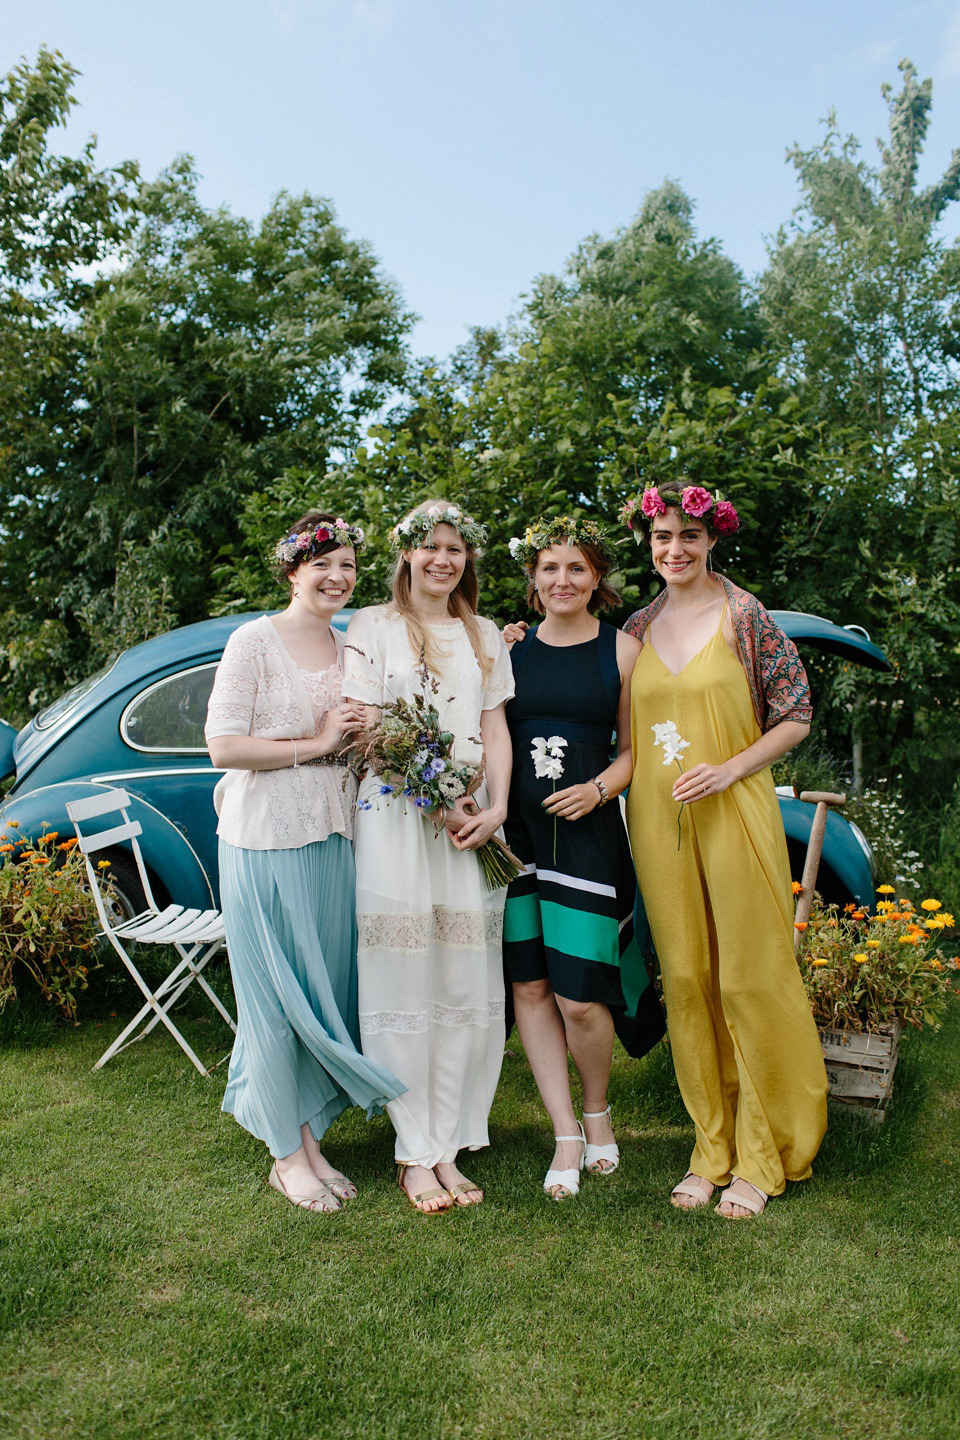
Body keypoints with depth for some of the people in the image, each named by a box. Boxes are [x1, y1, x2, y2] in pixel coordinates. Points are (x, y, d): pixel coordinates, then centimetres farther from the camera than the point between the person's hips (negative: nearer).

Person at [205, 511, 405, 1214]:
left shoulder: (352, 648, 13)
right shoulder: (255, 641, -6)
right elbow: (224, 746, -13)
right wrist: (318, 743, -15)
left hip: (335, 839, 6)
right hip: (267, 841, -6)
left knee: (328, 993, 12)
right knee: (279, 998, 3)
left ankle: (312, 1138, 28)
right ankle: (287, 1155, 20)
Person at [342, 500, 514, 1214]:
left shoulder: (485, 635, 18)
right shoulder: (372, 627, 5)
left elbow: (495, 728, 13)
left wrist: (494, 808, -3)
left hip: (472, 824, 4)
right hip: (396, 816, -4)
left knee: (466, 987, 4)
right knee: (405, 987, -2)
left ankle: (447, 1147, 15)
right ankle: (416, 1154, 10)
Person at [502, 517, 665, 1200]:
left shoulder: (622, 650, 3)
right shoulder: (510, 645, 9)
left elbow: (634, 751, 4)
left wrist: (598, 789, -11)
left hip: (587, 835, -2)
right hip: (516, 835, 3)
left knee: (581, 1000, -4)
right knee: (529, 986, 5)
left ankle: (598, 1112, 26)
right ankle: (567, 1136, 19)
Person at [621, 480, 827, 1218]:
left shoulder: (746, 616, -3)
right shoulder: (637, 628, 9)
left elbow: (797, 714, -2)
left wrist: (728, 770, -14)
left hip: (734, 814, -4)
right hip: (658, 820, 4)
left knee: (751, 978, 2)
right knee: (686, 980, 8)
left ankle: (760, 1157, 17)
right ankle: (712, 1145, 22)